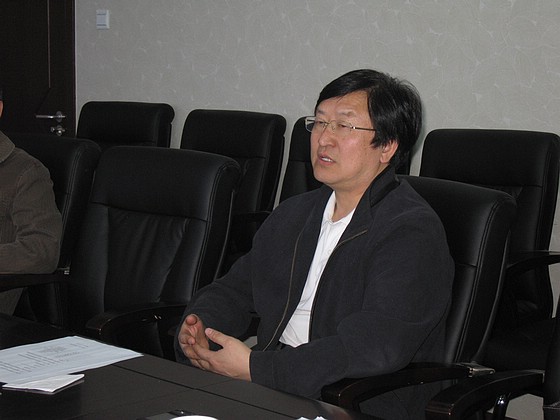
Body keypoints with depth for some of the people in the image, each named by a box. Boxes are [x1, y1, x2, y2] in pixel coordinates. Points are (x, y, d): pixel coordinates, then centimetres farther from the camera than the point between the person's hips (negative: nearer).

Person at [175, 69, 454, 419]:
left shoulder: (414, 230, -10)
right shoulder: (292, 214, 17)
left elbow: (376, 346, -24)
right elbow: (234, 290, 20)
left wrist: (254, 368, -25)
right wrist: (196, 328, -4)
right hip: (272, 388, 7)